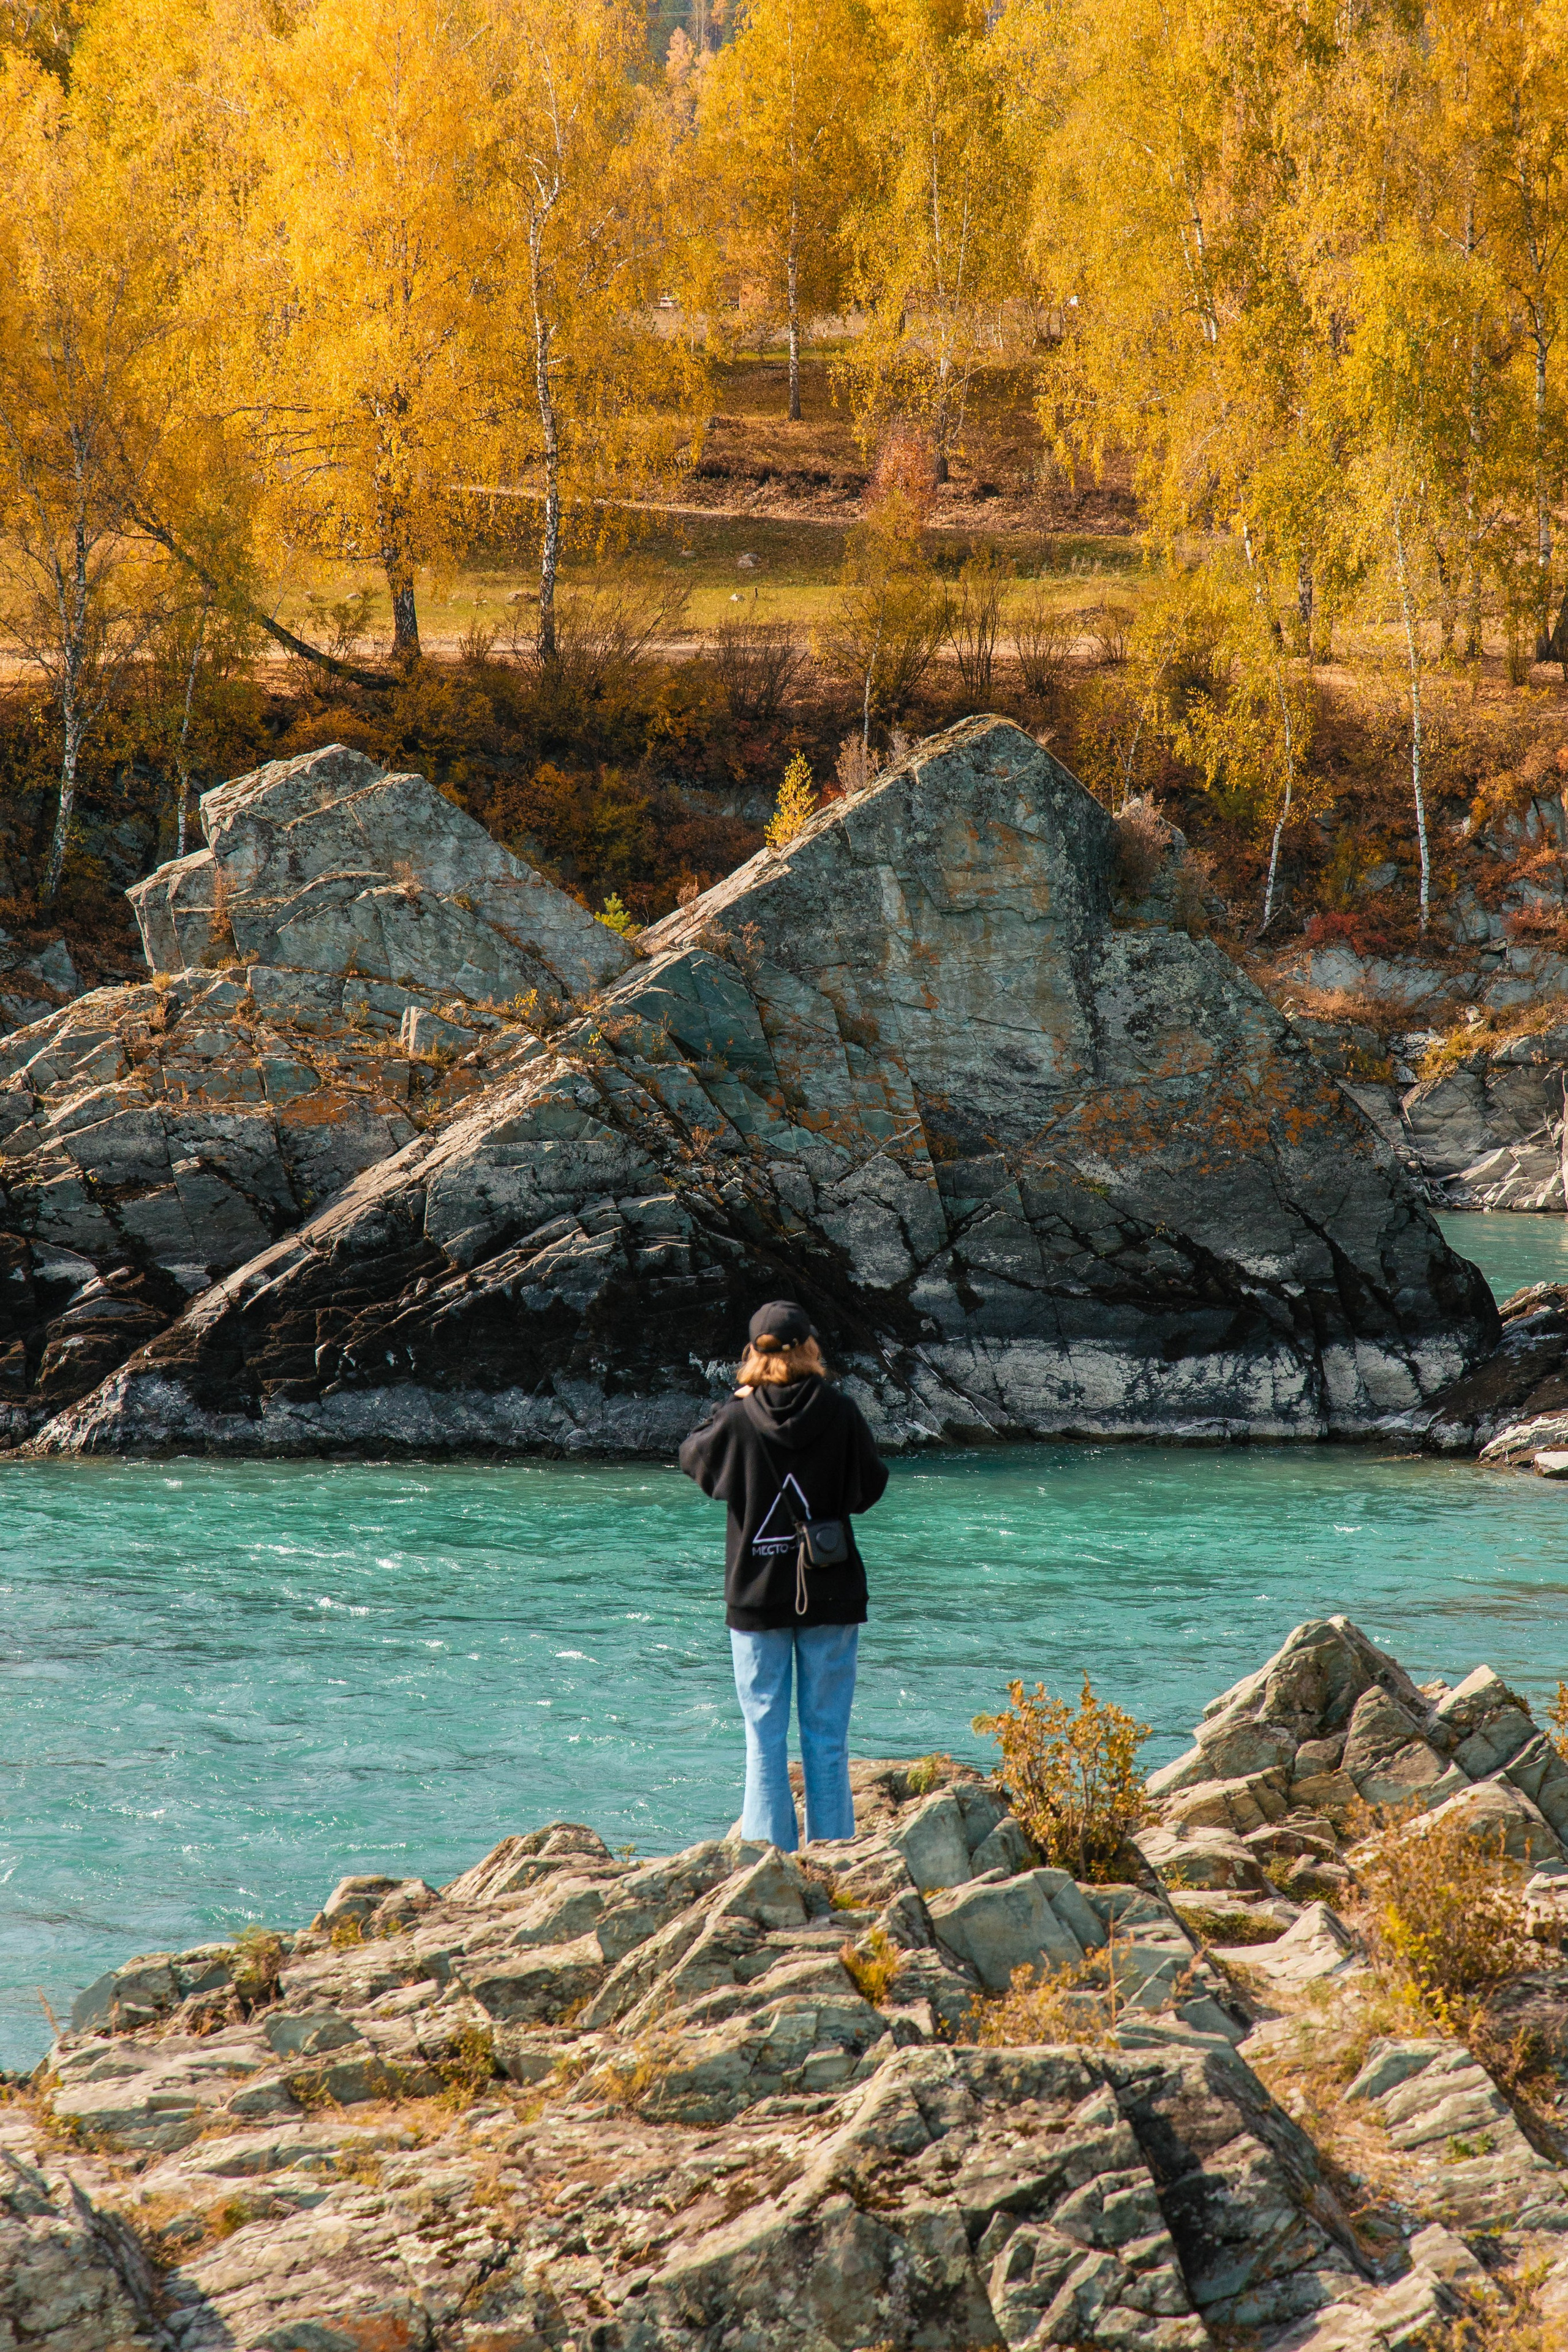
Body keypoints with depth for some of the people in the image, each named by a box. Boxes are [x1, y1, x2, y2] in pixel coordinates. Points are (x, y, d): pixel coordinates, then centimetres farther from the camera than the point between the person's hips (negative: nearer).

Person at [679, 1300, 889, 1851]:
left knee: (765, 1738, 5)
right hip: (830, 1596, 0)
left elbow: (693, 1457, 11)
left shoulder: (739, 1419, -9)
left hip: (757, 1595, 0)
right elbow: (869, 1488, 2)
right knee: (827, 1738, 6)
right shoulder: (841, 1412, -9)